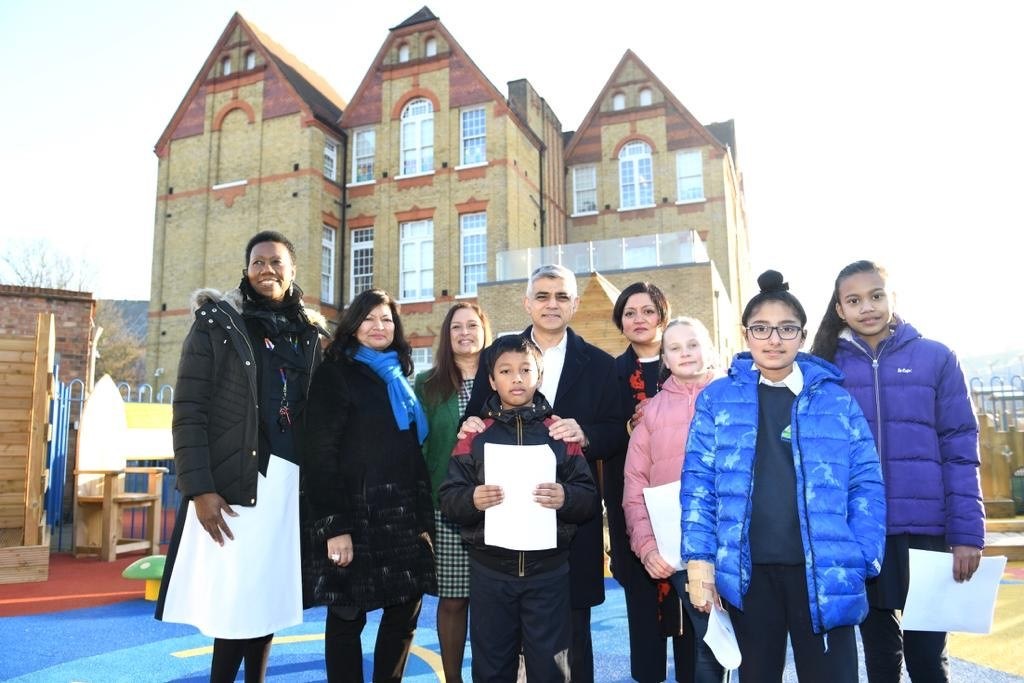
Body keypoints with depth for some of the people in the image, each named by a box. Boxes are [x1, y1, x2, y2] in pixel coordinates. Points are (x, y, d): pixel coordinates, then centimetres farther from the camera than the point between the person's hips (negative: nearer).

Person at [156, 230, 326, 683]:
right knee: (233, 598, 0)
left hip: (290, 481, 4)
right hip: (232, 481, -3)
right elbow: (188, 412, -5)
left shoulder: (310, 334, 12)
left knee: (268, 595, 9)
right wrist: (200, 488, -13)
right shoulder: (217, 323, 0)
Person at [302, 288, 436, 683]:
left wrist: (424, 519, 8)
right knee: (347, 617, 5)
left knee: (404, 613, 10)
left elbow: (414, 454, 14)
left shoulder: (401, 379, 15)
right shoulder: (334, 375, -3)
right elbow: (321, 455, -12)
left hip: (402, 516, 6)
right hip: (355, 514, -6)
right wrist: (335, 525, -18)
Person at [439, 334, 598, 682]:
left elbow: (590, 498, -1)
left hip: (548, 571, 0)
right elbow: (448, 498, 0)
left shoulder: (560, 433, 1)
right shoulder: (475, 435, 2)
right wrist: (472, 499, -20)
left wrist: (565, 498, -21)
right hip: (490, 572, 1)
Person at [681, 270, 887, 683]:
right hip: (748, 570, 0)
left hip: (824, 570, 0)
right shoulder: (718, 399, 2)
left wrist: (862, 561, -6)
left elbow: (866, 485, 3)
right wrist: (699, 558, -7)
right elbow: (698, 482, 0)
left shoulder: (836, 399, 4)